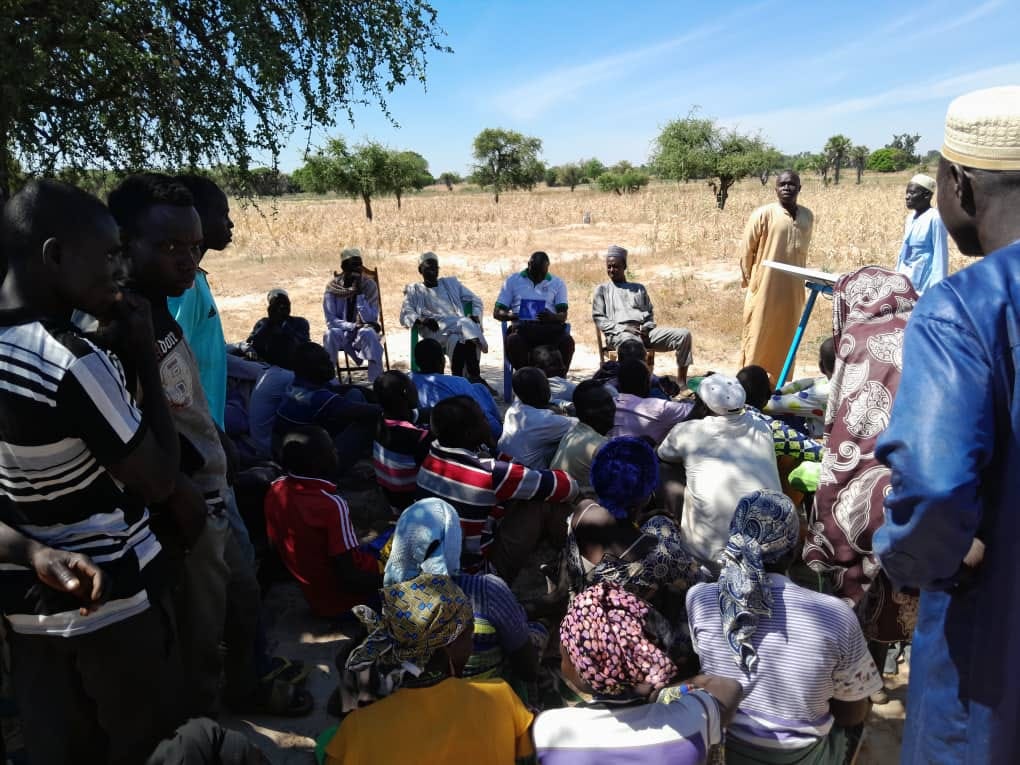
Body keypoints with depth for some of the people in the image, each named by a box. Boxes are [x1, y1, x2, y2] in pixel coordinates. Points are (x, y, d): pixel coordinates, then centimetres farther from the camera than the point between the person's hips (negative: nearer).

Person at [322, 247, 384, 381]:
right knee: (330, 334, -33)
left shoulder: (369, 285, -7)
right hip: (342, 332, 1)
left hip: (364, 331, 0)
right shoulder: (332, 287, -6)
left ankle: (376, 383, -33)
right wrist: (353, 326, -24)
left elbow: (370, 319, -14)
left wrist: (360, 294, -23)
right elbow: (330, 321, -9)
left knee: (369, 333, -35)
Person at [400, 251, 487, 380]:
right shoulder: (414, 290, 19)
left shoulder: (451, 283, 26)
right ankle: (474, 377, -37)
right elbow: (405, 316, 5)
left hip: (460, 325, 3)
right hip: (436, 330, -2)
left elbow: (476, 301, 25)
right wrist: (422, 320, -16)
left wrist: (475, 317, 3)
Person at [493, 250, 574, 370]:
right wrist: (510, 316, -13)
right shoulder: (513, 280, 16)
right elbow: (497, 312, 11)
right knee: (513, 341, -35)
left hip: (548, 329, 1)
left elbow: (563, 315, 8)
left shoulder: (557, 283, 18)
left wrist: (552, 317, -18)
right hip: (522, 328, -1)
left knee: (567, 341, -31)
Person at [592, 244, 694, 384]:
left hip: (645, 332, 4)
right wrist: (624, 328, -8)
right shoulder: (602, 289, 19)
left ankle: (682, 385, -20)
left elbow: (650, 313, 23)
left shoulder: (639, 288, 29)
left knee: (684, 334, -17)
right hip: (619, 334, -4)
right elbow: (598, 319, 7)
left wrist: (646, 328, -2)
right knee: (634, 343, -43)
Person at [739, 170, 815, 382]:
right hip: (764, 290, -4)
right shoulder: (763, 214, -7)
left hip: (793, 291, 5)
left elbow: (803, 251, 17)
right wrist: (749, 281, 1)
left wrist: (801, 280, 16)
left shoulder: (808, 216, 7)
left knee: (785, 340, 10)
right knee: (756, 338, 1)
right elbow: (747, 250, -2)